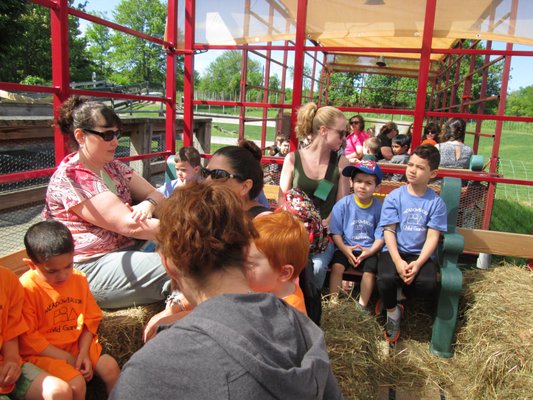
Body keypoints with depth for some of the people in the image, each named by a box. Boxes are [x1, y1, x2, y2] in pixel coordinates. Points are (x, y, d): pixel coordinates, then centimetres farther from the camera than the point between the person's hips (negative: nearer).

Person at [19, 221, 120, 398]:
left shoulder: (79, 279, -1)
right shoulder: (26, 289, -18)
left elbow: (90, 319, 5)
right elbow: (27, 338, -15)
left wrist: (83, 353, -10)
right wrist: (67, 358, -14)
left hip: (78, 344, 5)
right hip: (44, 352, -5)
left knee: (111, 368, -11)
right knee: (76, 384, -23)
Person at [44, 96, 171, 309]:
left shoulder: (113, 167, 11)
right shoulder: (70, 178, -17)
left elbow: (154, 194, 9)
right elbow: (129, 225, -24)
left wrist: (148, 206, -17)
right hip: (93, 269, -9)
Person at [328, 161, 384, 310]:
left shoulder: (378, 207, -3)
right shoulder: (343, 204, -6)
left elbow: (380, 236, -1)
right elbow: (335, 232, -4)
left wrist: (370, 251, -15)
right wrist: (344, 249, -16)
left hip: (368, 250, 1)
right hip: (345, 247, 0)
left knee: (370, 270, -22)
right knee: (337, 266, -24)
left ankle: (362, 306, -3)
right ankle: (333, 302, -9)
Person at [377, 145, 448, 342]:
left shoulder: (436, 202, 2)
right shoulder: (394, 197, 1)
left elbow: (432, 237, -3)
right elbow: (389, 231, -5)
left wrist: (418, 264, -18)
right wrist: (398, 262, -18)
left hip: (421, 254, 1)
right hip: (394, 251, -1)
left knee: (429, 284, -28)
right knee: (386, 279, -31)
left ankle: (399, 290, 8)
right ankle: (392, 312, 4)